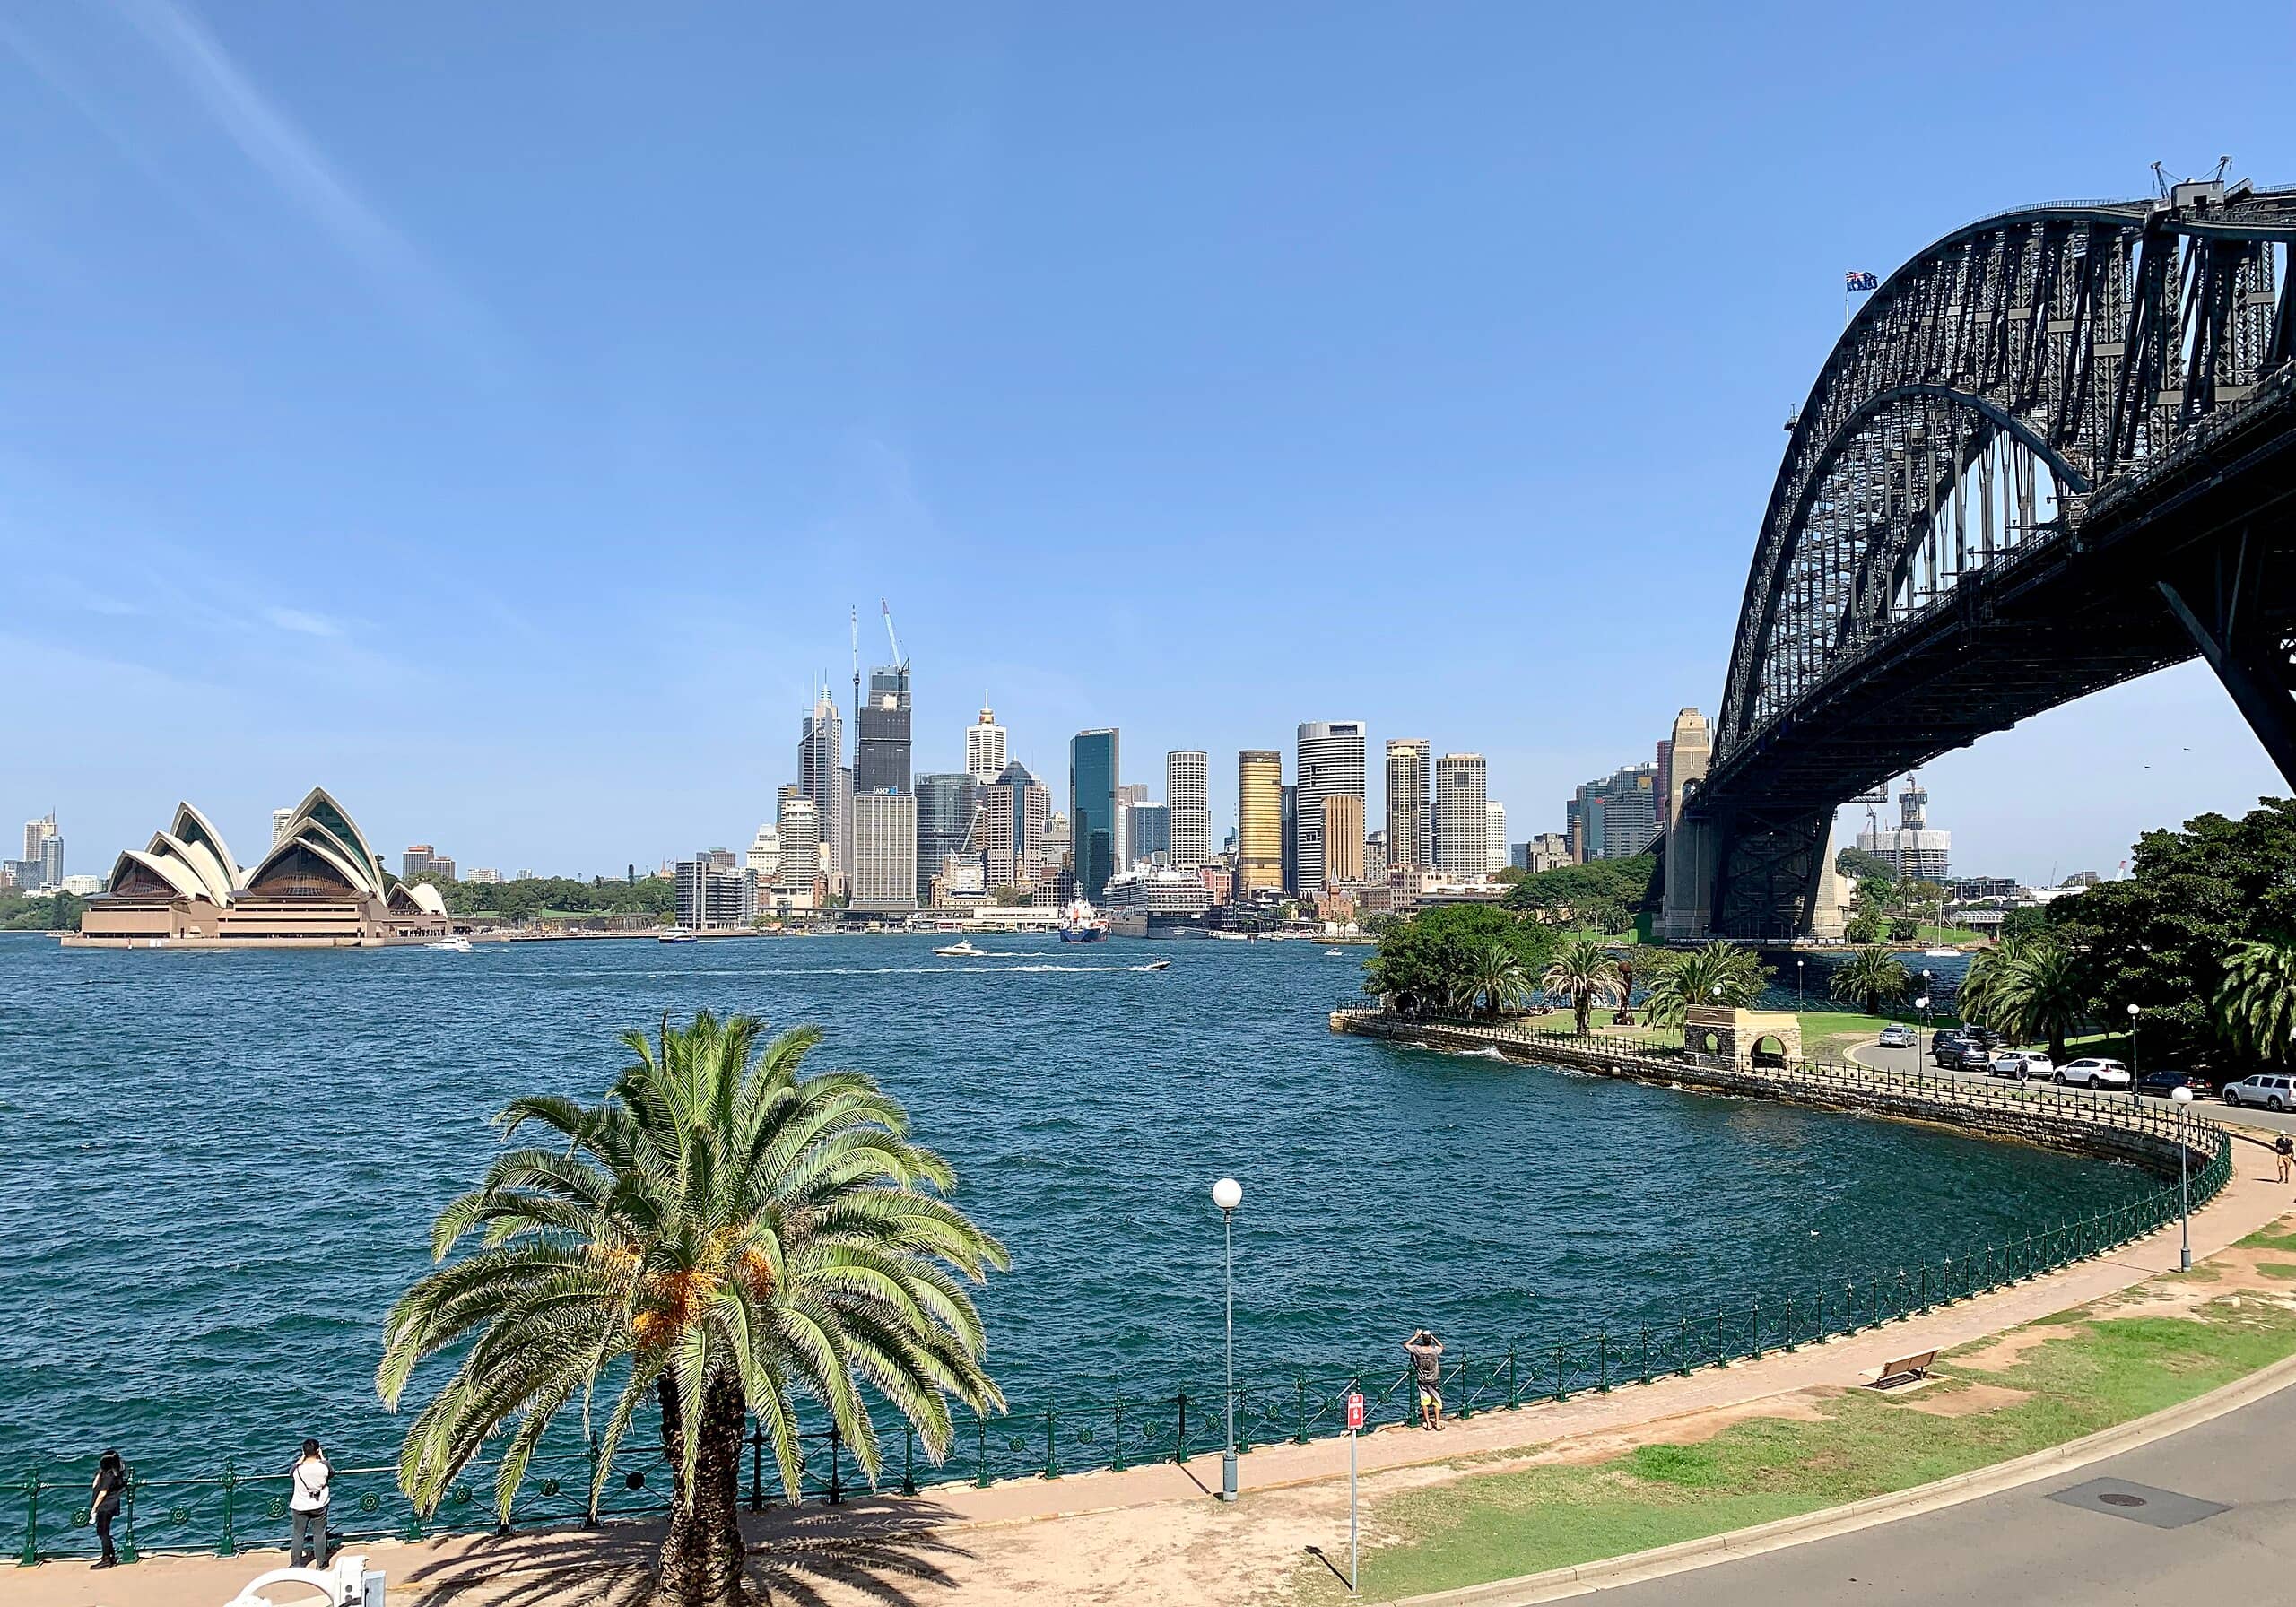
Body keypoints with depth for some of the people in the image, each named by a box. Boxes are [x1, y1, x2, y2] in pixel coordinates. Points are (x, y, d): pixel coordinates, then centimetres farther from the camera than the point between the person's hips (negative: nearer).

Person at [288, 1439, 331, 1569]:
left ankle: (296, 1563, 21)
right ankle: (320, 1563, 22)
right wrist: (323, 1458, 6)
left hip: (300, 1506, 0)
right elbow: (331, 1474, 3)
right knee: (319, 1534, 13)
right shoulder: (323, 1466, -19)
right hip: (319, 1506, 0)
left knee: (298, 1535, 15)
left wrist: (301, 1459, 2)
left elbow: (290, 1474, 5)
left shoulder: (298, 1468, -20)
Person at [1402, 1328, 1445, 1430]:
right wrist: (1434, 1338, 5)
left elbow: (1405, 1345, 1)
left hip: (1422, 1380, 1)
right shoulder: (1435, 1350, -17)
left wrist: (1416, 1336, 2)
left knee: (1424, 1402, 12)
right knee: (1437, 1402, 13)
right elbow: (1442, 1347, 8)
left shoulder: (1417, 1349, -17)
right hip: (1434, 1380, -1)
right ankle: (1437, 1423, 14)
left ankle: (1428, 1423, 18)